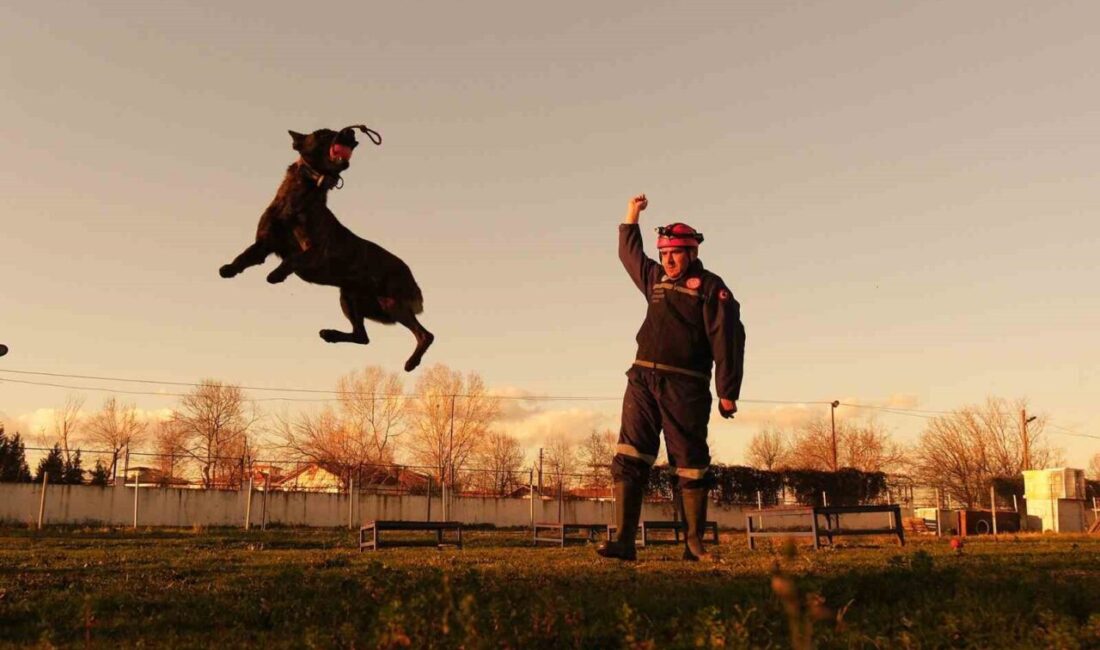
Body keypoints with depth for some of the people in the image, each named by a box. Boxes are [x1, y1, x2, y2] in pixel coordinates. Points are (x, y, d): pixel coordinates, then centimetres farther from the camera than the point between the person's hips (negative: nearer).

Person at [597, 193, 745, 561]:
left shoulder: (711, 288, 1)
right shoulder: (656, 279, 20)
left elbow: (727, 341, -6)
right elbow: (629, 255, 40)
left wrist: (727, 392, -12)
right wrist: (632, 216, 38)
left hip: (685, 387, -5)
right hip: (642, 379, 5)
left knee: (691, 465, 0)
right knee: (629, 458, -6)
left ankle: (694, 543, 10)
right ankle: (625, 541, -7)